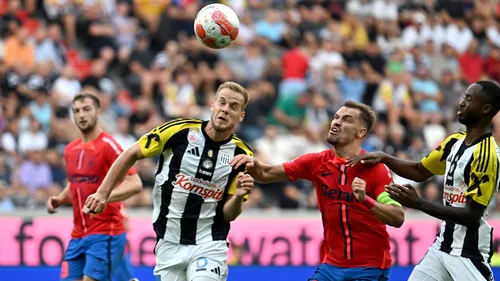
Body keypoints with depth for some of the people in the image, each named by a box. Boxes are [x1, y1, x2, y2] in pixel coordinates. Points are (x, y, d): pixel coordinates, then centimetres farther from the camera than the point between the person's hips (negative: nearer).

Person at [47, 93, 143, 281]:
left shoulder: (108, 145, -10)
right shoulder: (70, 150, 12)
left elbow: (135, 184, -18)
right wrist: (59, 199, 8)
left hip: (105, 234, -7)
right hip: (78, 235, 7)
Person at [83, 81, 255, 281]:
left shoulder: (241, 155, -6)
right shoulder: (178, 130, -9)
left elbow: (228, 215, -2)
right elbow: (131, 155, 3)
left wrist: (239, 196, -23)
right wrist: (103, 193, -1)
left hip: (209, 244, -1)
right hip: (169, 243, 1)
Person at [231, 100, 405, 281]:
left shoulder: (376, 169, -11)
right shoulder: (317, 162, 2)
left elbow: (398, 218, -18)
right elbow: (267, 174, 6)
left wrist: (366, 200, -34)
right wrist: (253, 163, -17)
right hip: (332, 266, 4)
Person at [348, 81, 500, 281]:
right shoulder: (455, 142, 8)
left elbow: (472, 216, -23)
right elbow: (420, 171, 20)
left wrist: (419, 204, -27)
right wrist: (383, 158, 4)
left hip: (470, 252, -9)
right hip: (443, 245, 9)